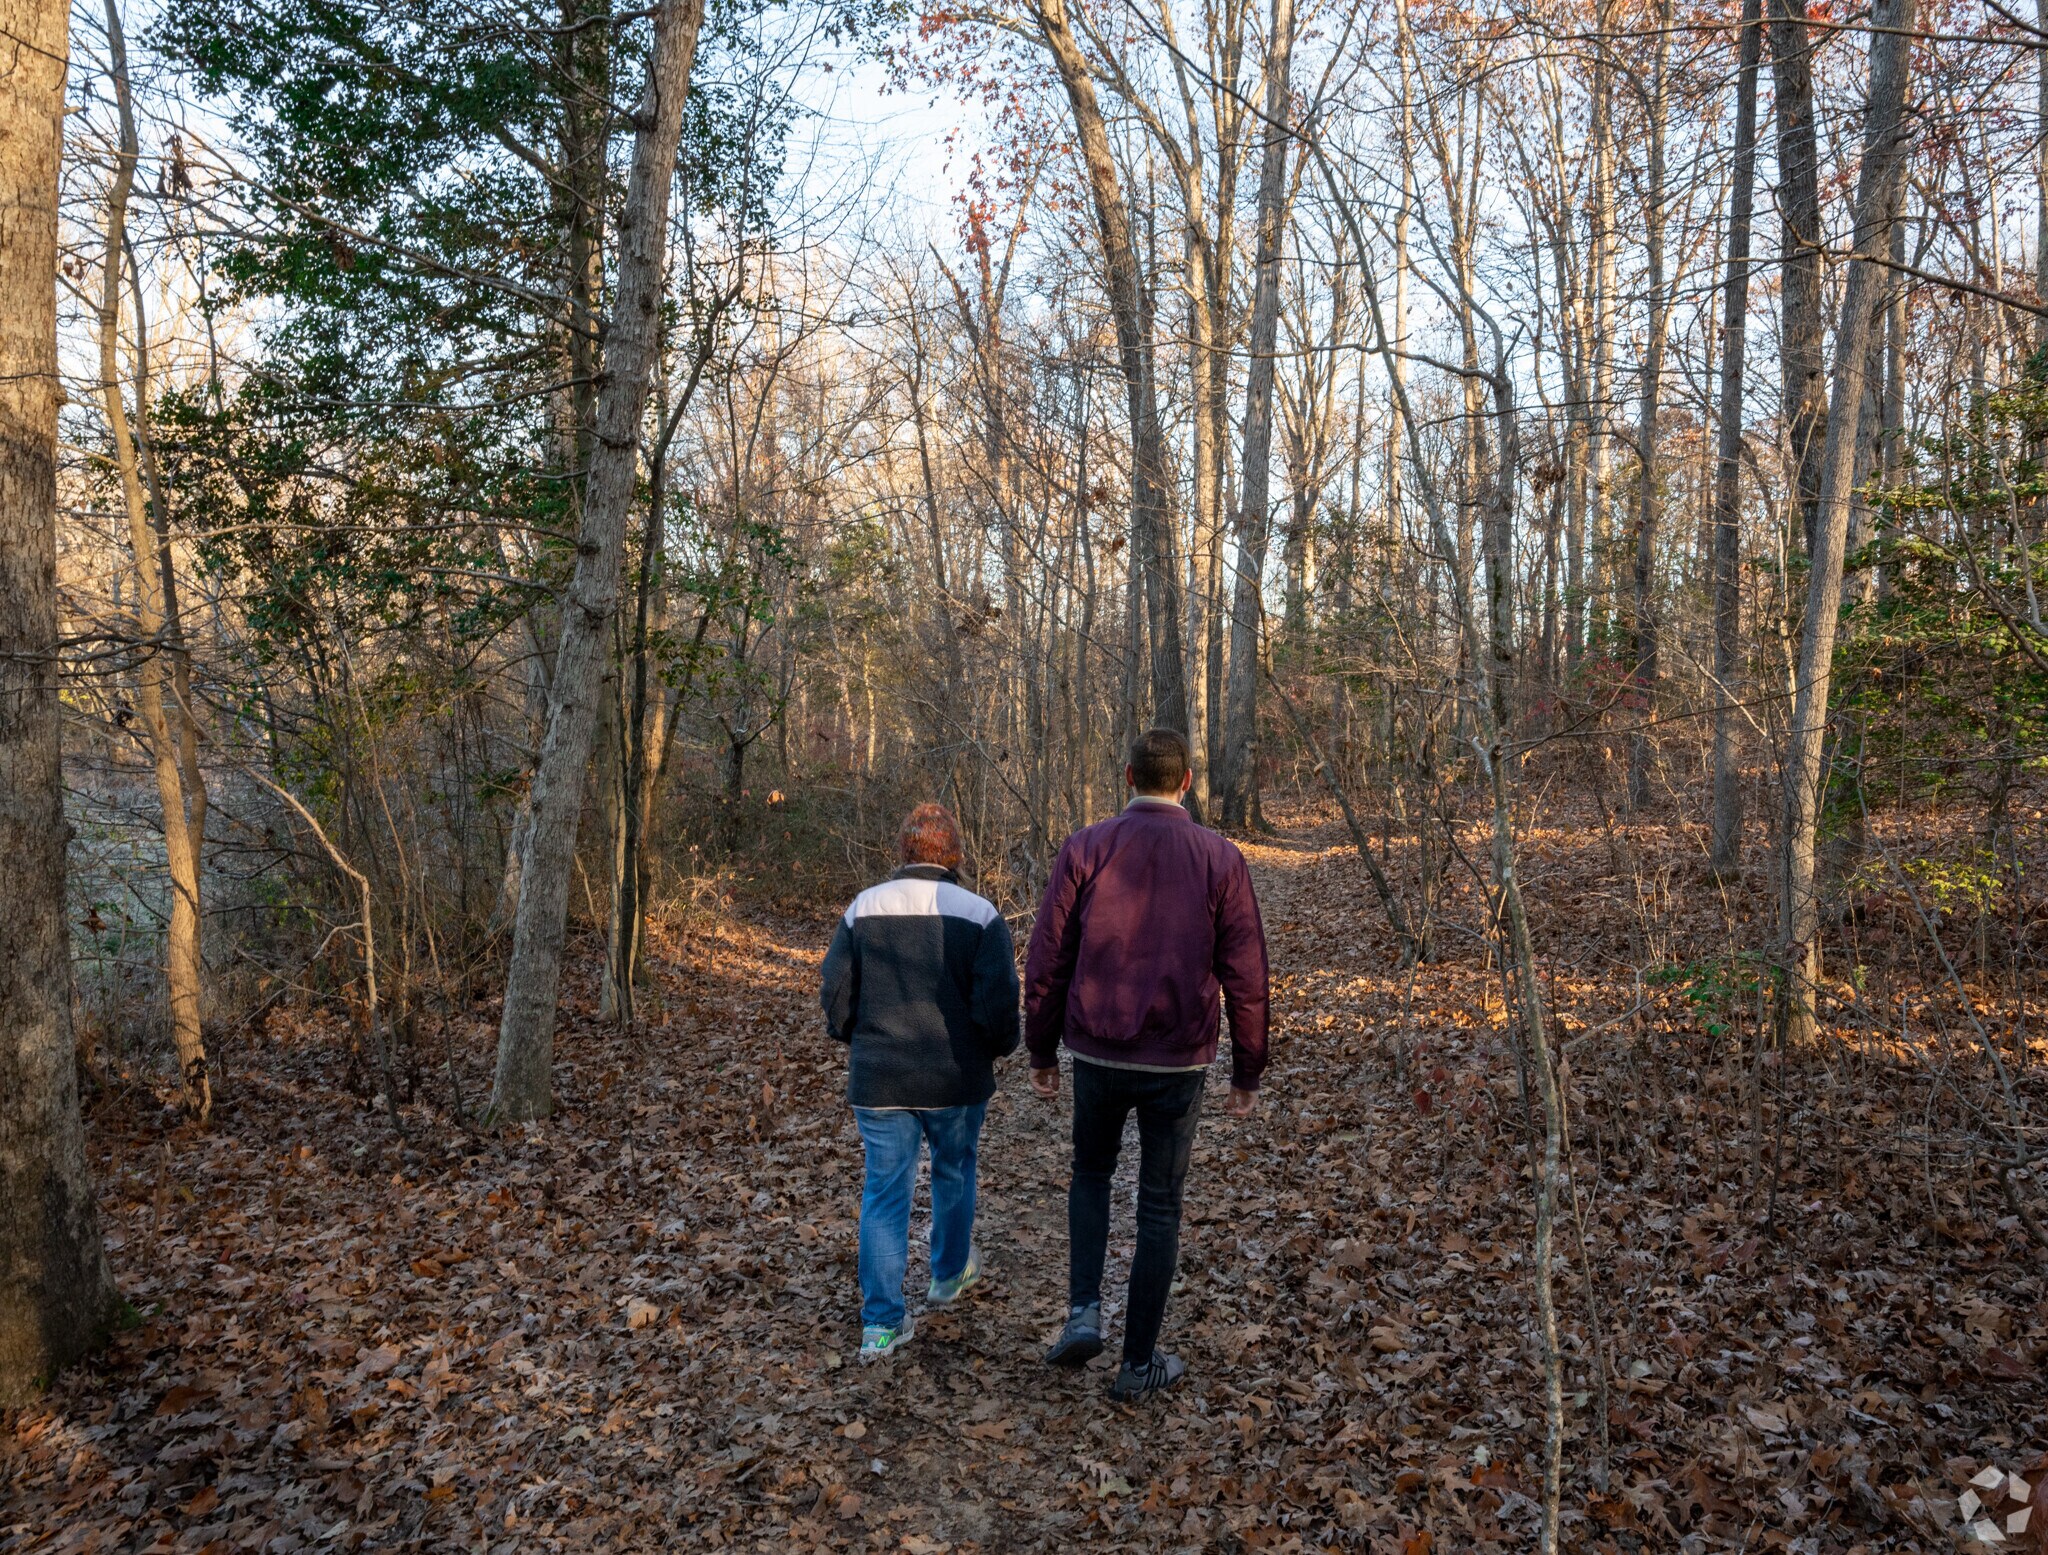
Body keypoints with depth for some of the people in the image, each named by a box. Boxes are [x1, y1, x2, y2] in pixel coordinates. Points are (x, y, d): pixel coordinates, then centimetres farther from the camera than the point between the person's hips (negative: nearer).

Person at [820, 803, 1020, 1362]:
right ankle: (950, 1273, 42)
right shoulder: (980, 915, -10)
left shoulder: (862, 909, -3)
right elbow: (998, 1006, -14)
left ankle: (881, 1324, 8)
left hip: (878, 1082, 1)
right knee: (954, 1174, 23)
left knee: (885, 1191, 8)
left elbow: (835, 997, -1)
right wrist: (998, 1048, 7)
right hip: (956, 1082, 0)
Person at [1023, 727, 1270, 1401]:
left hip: (1096, 1055, 0)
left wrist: (1041, 1050, 9)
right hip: (1178, 1062, 0)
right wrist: (1248, 1073, 7)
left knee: (1090, 1173, 25)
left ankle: (1083, 1311, 12)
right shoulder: (1220, 858, -4)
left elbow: (1047, 959, -3)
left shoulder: (1086, 848, -5)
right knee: (1160, 1206, 13)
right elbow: (1245, 975, -3)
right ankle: (1139, 1361, 21)